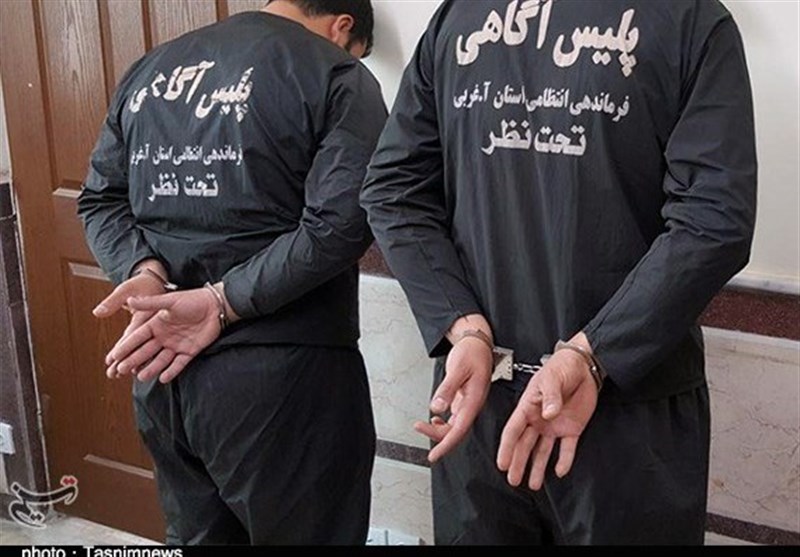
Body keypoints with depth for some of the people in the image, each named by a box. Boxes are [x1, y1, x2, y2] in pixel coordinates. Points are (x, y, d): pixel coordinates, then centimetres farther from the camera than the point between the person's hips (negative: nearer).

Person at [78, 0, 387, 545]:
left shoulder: (149, 69, 13)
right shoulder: (338, 77, -6)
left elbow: (101, 197, 11)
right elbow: (343, 222, -18)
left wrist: (145, 270, -6)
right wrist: (222, 304, -16)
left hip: (161, 368, 6)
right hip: (281, 374, -6)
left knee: (194, 534, 21)